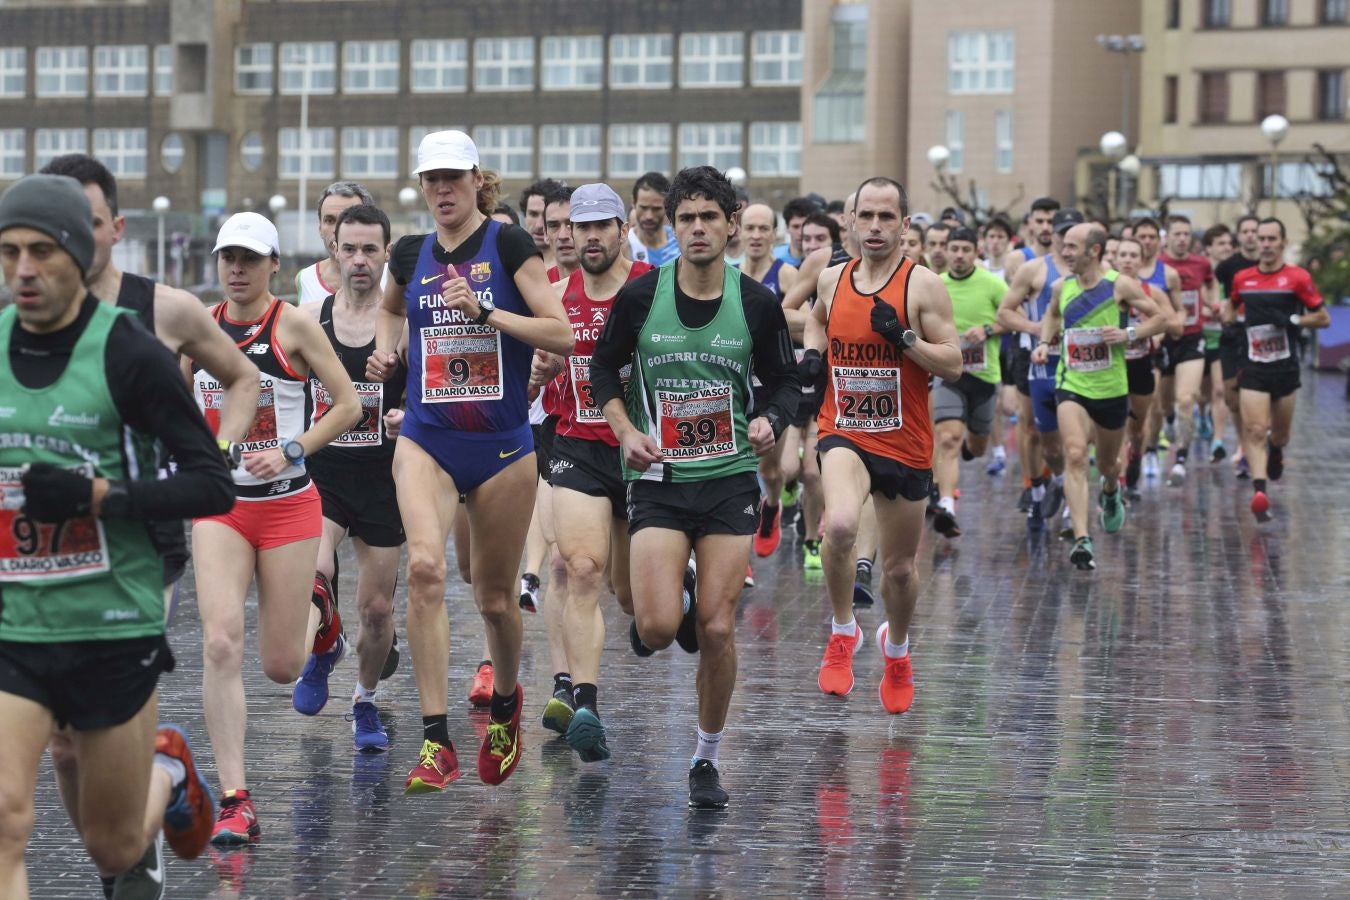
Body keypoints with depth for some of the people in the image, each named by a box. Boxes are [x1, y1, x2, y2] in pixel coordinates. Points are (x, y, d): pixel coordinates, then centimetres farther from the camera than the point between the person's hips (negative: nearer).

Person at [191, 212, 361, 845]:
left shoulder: (294, 324, -7)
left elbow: (348, 405, -6)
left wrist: (289, 451, -16)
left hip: (287, 505, -2)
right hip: (220, 506, 2)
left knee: (281, 667, 4)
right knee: (221, 643, -17)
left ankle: (317, 614, 43)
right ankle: (235, 802, -14)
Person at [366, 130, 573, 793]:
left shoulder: (508, 245, -4)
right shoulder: (411, 254, 7)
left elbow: (561, 335, -10)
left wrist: (484, 311, -20)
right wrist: (386, 348, 10)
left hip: (503, 446, -2)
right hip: (426, 441, 2)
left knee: (495, 599, 8)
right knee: (424, 566, -23)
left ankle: (505, 701, 41)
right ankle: (436, 743, -22)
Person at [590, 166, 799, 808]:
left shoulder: (757, 303, -2)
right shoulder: (639, 296, -3)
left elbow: (785, 382, 9)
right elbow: (604, 369, 10)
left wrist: (770, 420, -12)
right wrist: (626, 430, -6)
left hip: (731, 479, 0)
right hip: (659, 480, 0)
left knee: (717, 630, -4)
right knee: (656, 628, -15)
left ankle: (707, 761, 15)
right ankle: (673, 609, 24)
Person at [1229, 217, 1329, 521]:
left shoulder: (1298, 277, -5)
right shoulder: (1242, 279, 4)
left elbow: (1324, 318, -3)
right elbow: (1233, 309, 25)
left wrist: (1292, 320, -16)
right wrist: (1234, 321, 4)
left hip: (1285, 367, -1)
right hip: (1253, 367, 1)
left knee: (1280, 433, 15)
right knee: (1255, 430, -15)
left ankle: (1276, 451, 50)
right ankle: (1259, 491, -23)